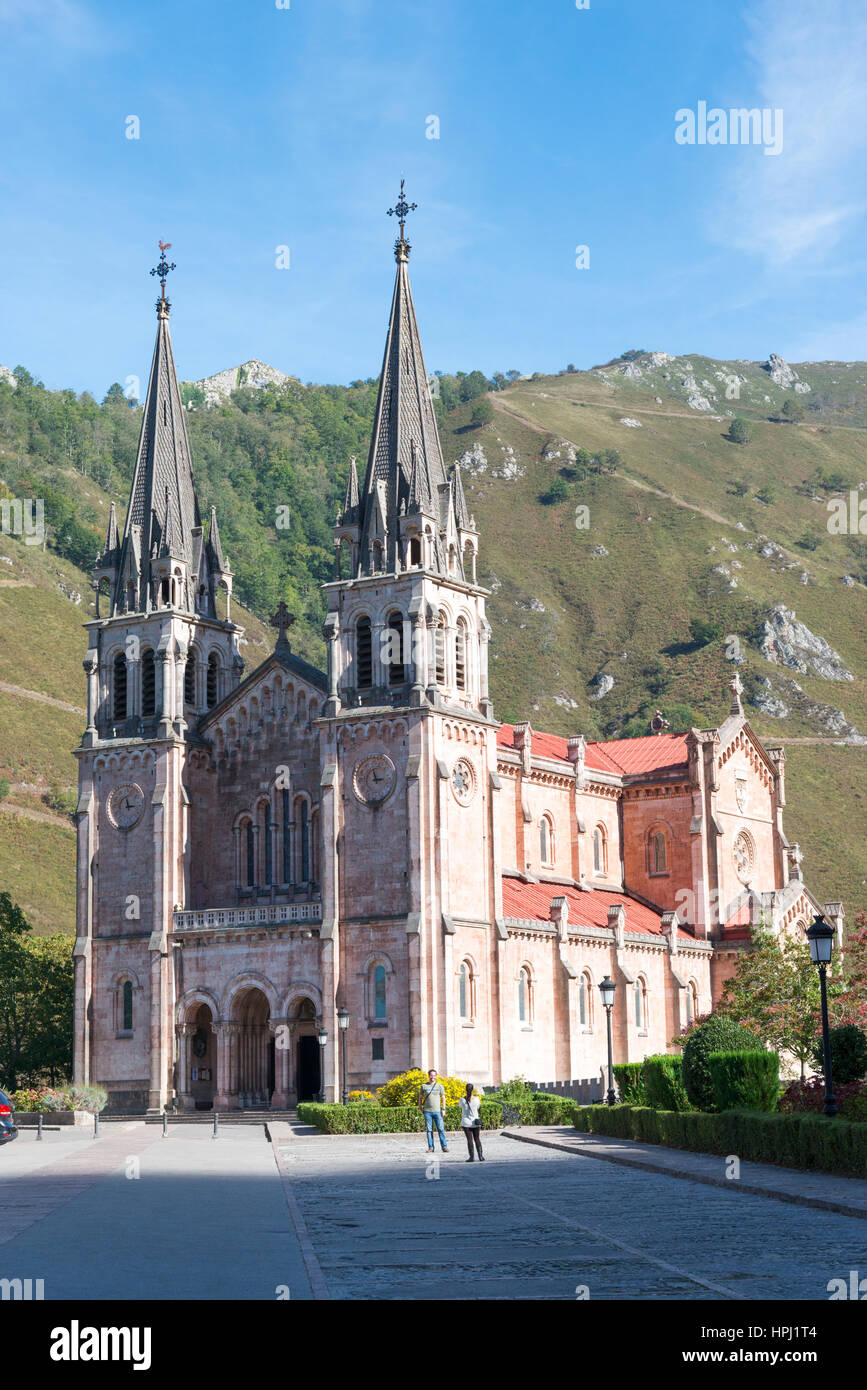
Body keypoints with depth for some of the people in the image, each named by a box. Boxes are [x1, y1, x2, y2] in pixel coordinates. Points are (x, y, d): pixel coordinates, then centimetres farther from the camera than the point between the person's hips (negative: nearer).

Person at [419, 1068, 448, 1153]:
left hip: (437, 1111, -1)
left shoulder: (439, 1086, 7)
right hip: (427, 1111, 1)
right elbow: (420, 1098, 14)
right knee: (429, 1130, 1)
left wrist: (443, 1109, -1)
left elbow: (443, 1098, 7)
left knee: (441, 1129, -5)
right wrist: (421, 1108, 6)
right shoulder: (424, 1086, 8)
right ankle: (430, 1148, 5)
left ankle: (444, 1147, -2)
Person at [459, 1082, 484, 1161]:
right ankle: (480, 1156, 5)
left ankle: (472, 1156, -3)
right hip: (475, 1122, 1)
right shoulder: (476, 1099, -8)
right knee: (477, 1139, 9)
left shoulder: (462, 1099, -10)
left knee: (469, 1140, 0)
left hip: (466, 1122, -1)